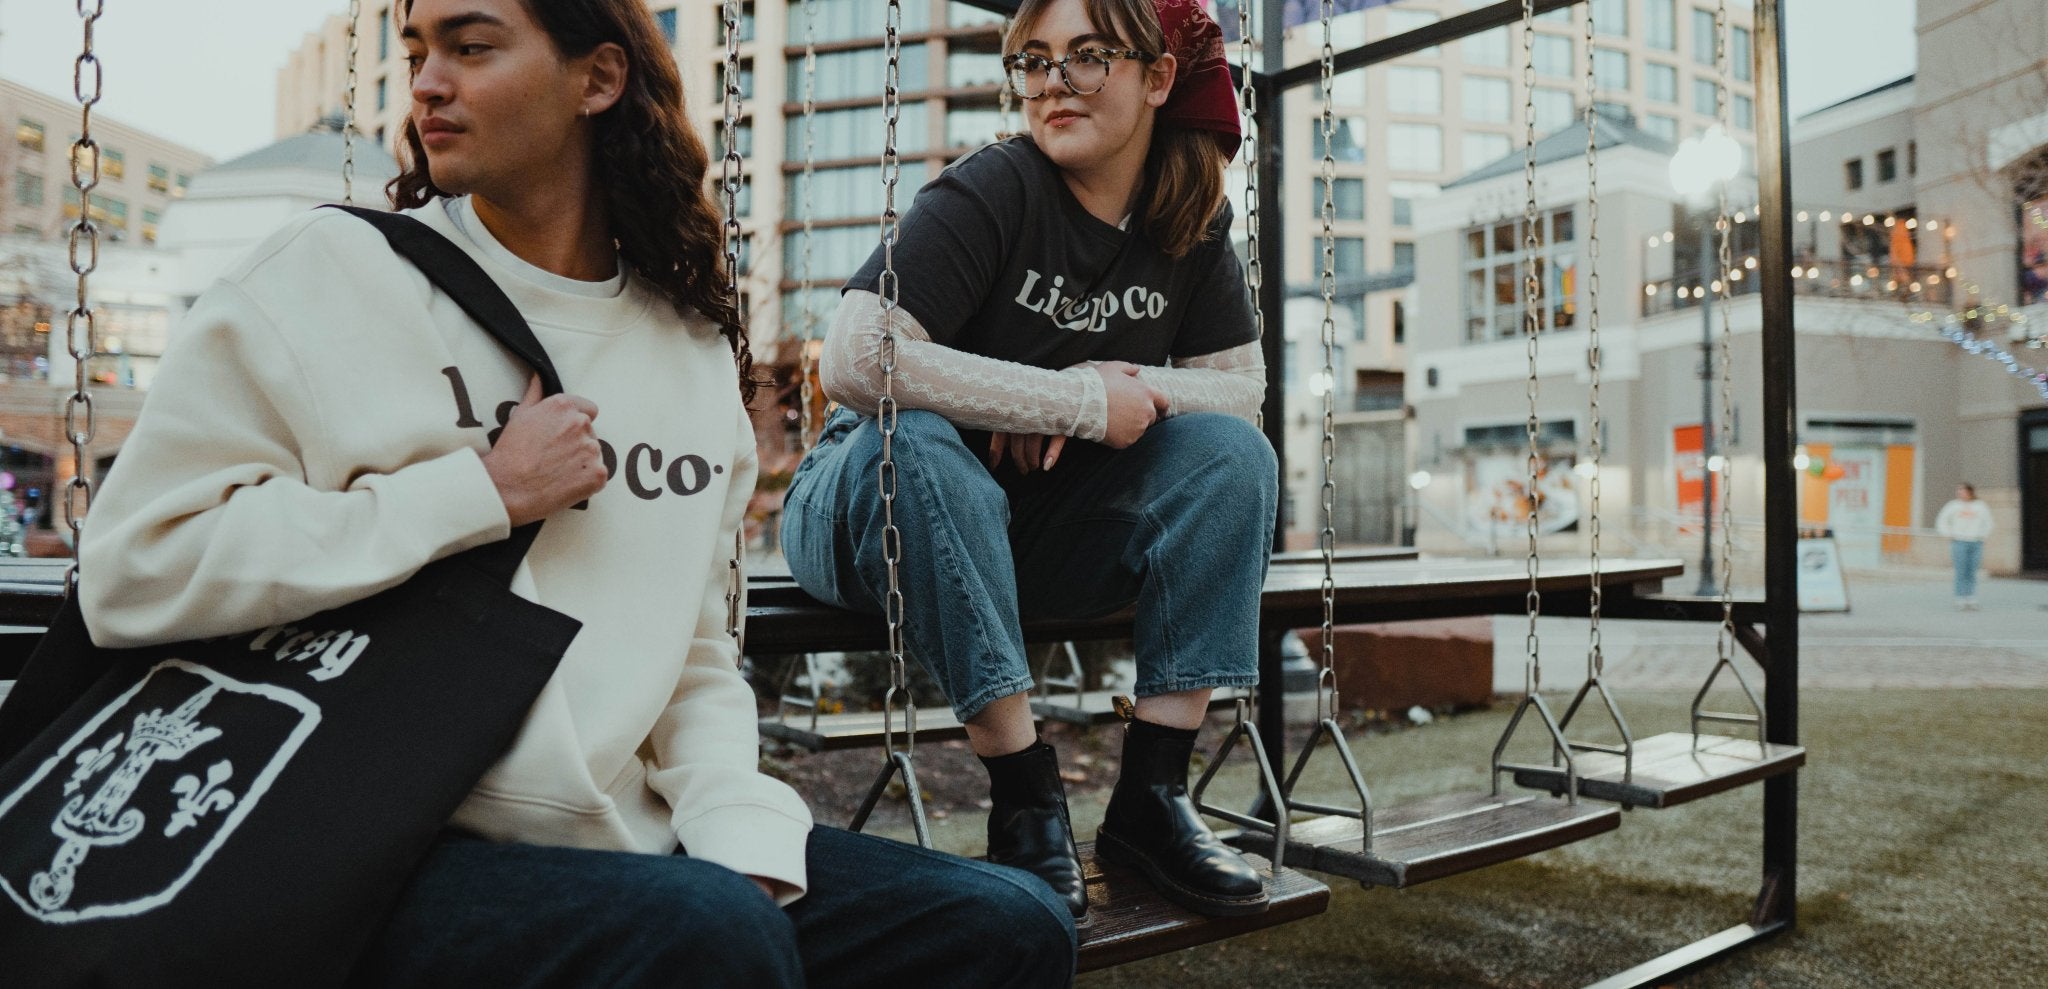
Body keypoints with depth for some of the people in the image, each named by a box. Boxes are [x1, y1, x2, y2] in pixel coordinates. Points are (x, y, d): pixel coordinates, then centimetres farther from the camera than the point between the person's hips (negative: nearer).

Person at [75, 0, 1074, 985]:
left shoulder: (696, 348, 10)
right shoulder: (335, 271, -2)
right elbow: (131, 571, -11)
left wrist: (746, 832, -5)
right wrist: (486, 491, -13)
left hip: (622, 843, 5)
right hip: (372, 856, -4)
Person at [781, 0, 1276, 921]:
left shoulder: (1190, 221, 2)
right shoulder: (991, 190, -17)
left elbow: (1243, 384, 4)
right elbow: (853, 360, -29)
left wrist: (1131, 386, -18)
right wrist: (1085, 403, -25)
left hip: (1045, 529, 5)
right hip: (882, 507, -4)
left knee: (1233, 450, -15)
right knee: (915, 440, -36)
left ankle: (1153, 789, -15)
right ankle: (1024, 794, -27)